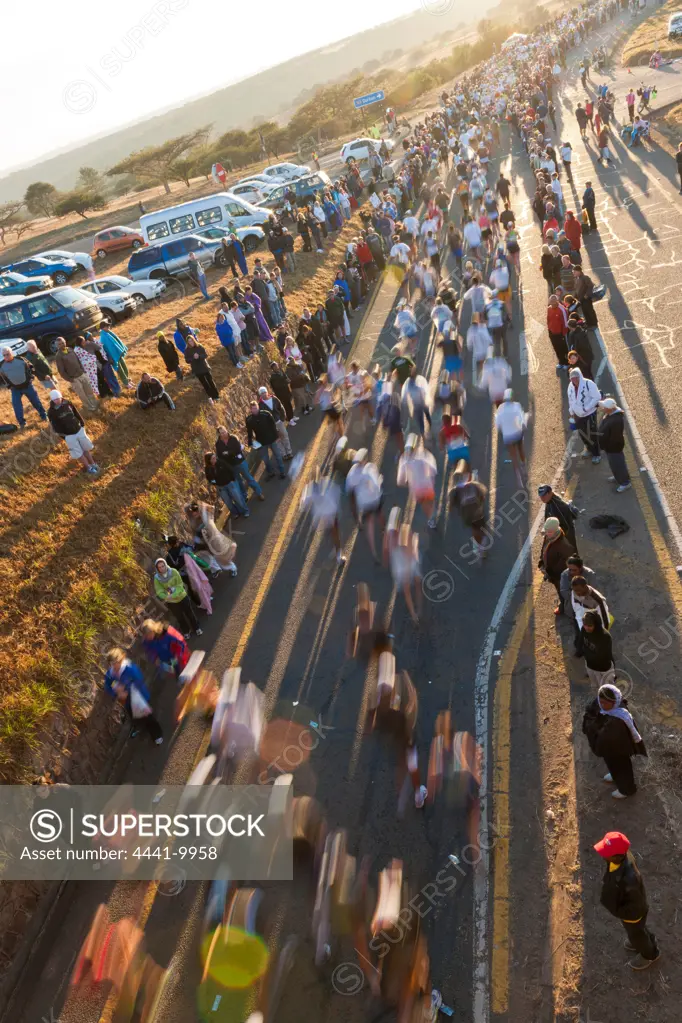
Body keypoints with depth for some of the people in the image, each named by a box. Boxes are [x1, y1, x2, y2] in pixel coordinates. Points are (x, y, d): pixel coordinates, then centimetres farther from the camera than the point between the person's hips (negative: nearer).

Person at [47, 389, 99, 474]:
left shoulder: (67, 403, -4)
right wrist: (63, 435, -13)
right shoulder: (51, 412, -14)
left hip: (79, 430, 3)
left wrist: (82, 424, 8)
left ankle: (93, 464, 37)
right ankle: (88, 468, 26)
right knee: (78, 454, 7)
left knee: (86, 449, 17)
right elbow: (55, 426, -9)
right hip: (69, 436, -3)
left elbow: (77, 413, 8)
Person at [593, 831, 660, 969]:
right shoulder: (620, 855, -27)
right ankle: (647, 941, 66)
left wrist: (617, 911, -18)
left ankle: (649, 954, 58)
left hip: (632, 913, -6)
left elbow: (636, 904, -29)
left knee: (636, 934, 28)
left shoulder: (630, 879, -49)